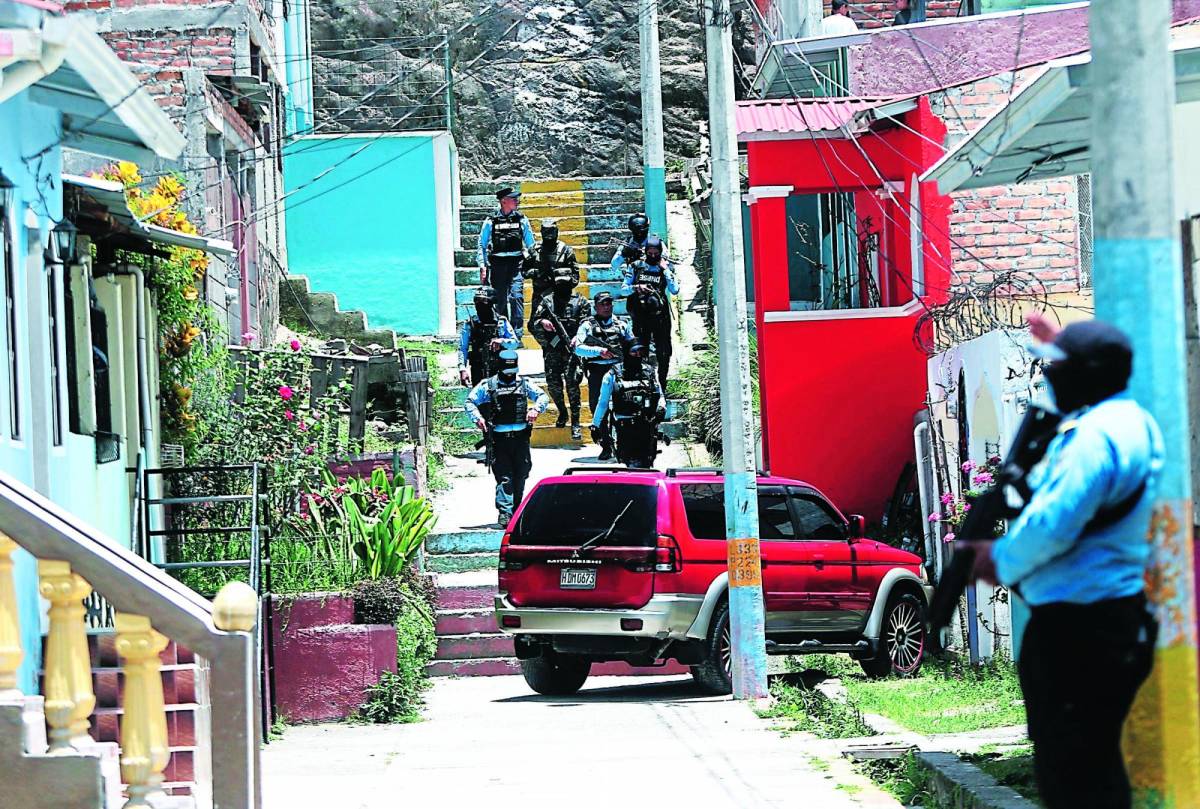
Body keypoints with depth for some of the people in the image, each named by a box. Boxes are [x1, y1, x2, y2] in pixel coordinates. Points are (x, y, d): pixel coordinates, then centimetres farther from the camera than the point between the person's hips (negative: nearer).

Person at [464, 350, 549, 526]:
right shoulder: (488, 386, 4)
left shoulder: (524, 384, 10)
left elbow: (543, 397, 13)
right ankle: (505, 513, -15)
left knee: (520, 475, 9)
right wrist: (477, 418, -10)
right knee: (504, 477, -11)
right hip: (498, 439, -3)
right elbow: (469, 402, 8)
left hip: (520, 438, 3)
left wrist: (536, 409, -8)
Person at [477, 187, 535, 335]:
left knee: (516, 296, -14)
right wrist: (482, 266, -1)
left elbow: (530, 245, 14)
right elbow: (482, 245, 7)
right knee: (500, 300, 3)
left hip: (516, 263, 0)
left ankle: (517, 333, -15)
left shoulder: (521, 220, 9)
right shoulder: (491, 221, 5)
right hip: (497, 265, 0)